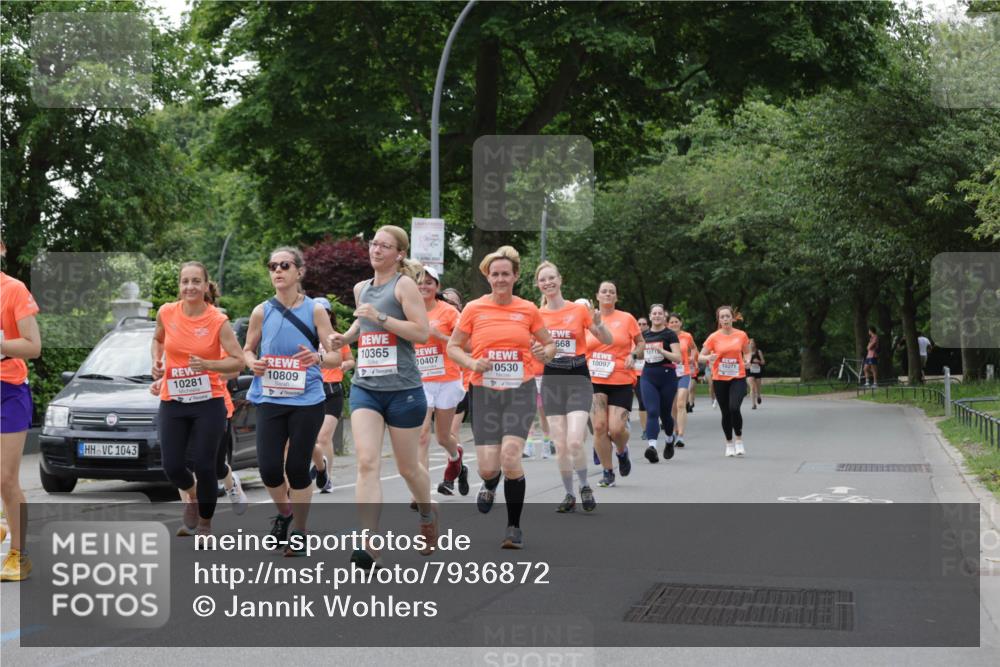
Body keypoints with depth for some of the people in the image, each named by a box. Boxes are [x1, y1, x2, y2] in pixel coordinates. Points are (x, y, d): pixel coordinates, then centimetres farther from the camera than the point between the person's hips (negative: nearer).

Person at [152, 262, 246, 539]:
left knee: (204, 466, -4)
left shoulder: (218, 321, -11)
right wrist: (156, 361, 1)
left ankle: (205, 524, 17)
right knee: (172, 466, -1)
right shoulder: (166, 313, -2)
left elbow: (238, 361, -10)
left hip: (209, 402, -3)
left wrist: (208, 365, -25)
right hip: (172, 402, 3)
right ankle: (191, 495, 35)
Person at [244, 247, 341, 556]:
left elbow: (336, 357, -2)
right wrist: (253, 362, -7)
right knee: (269, 467, -5)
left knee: (297, 467, 0)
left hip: (307, 400, -2)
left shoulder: (315, 310, -2)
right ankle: (284, 511, 27)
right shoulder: (262, 312, 3)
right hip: (270, 400, 2)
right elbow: (248, 350, 16)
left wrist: (318, 357, -24)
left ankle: (299, 532, 17)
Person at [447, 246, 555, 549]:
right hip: (485, 392, 1)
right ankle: (489, 485, 36)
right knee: (488, 467, -5)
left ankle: (514, 527, -3)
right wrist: (472, 363, -11)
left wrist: (546, 352, -8)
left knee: (510, 456, -19)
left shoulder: (528, 310, 3)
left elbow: (549, 343, 15)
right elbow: (453, 347, 8)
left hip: (520, 391, -1)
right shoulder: (474, 309, 1)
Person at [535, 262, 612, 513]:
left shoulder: (579, 310, -2)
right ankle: (569, 495, 17)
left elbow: (608, 341, 2)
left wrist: (598, 324, -17)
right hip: (551, 381, 3)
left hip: (578, 379, -3)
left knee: (575, 441, -17)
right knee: (560, 445, 2)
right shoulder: (537, 315, 5)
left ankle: (585, 487, 7)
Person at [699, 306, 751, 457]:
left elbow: (747, 352, 17)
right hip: (720, 379, 1)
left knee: (734, 408, -20)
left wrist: (747, 360, -5)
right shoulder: (714, 337, -2)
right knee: (725, 412, 6)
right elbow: (700, 356, 0)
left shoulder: (741, 335, 1)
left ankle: (739, 439, -1)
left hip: (738, 378, -1)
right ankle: (729, 443, 23)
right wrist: (708, 357, -22)